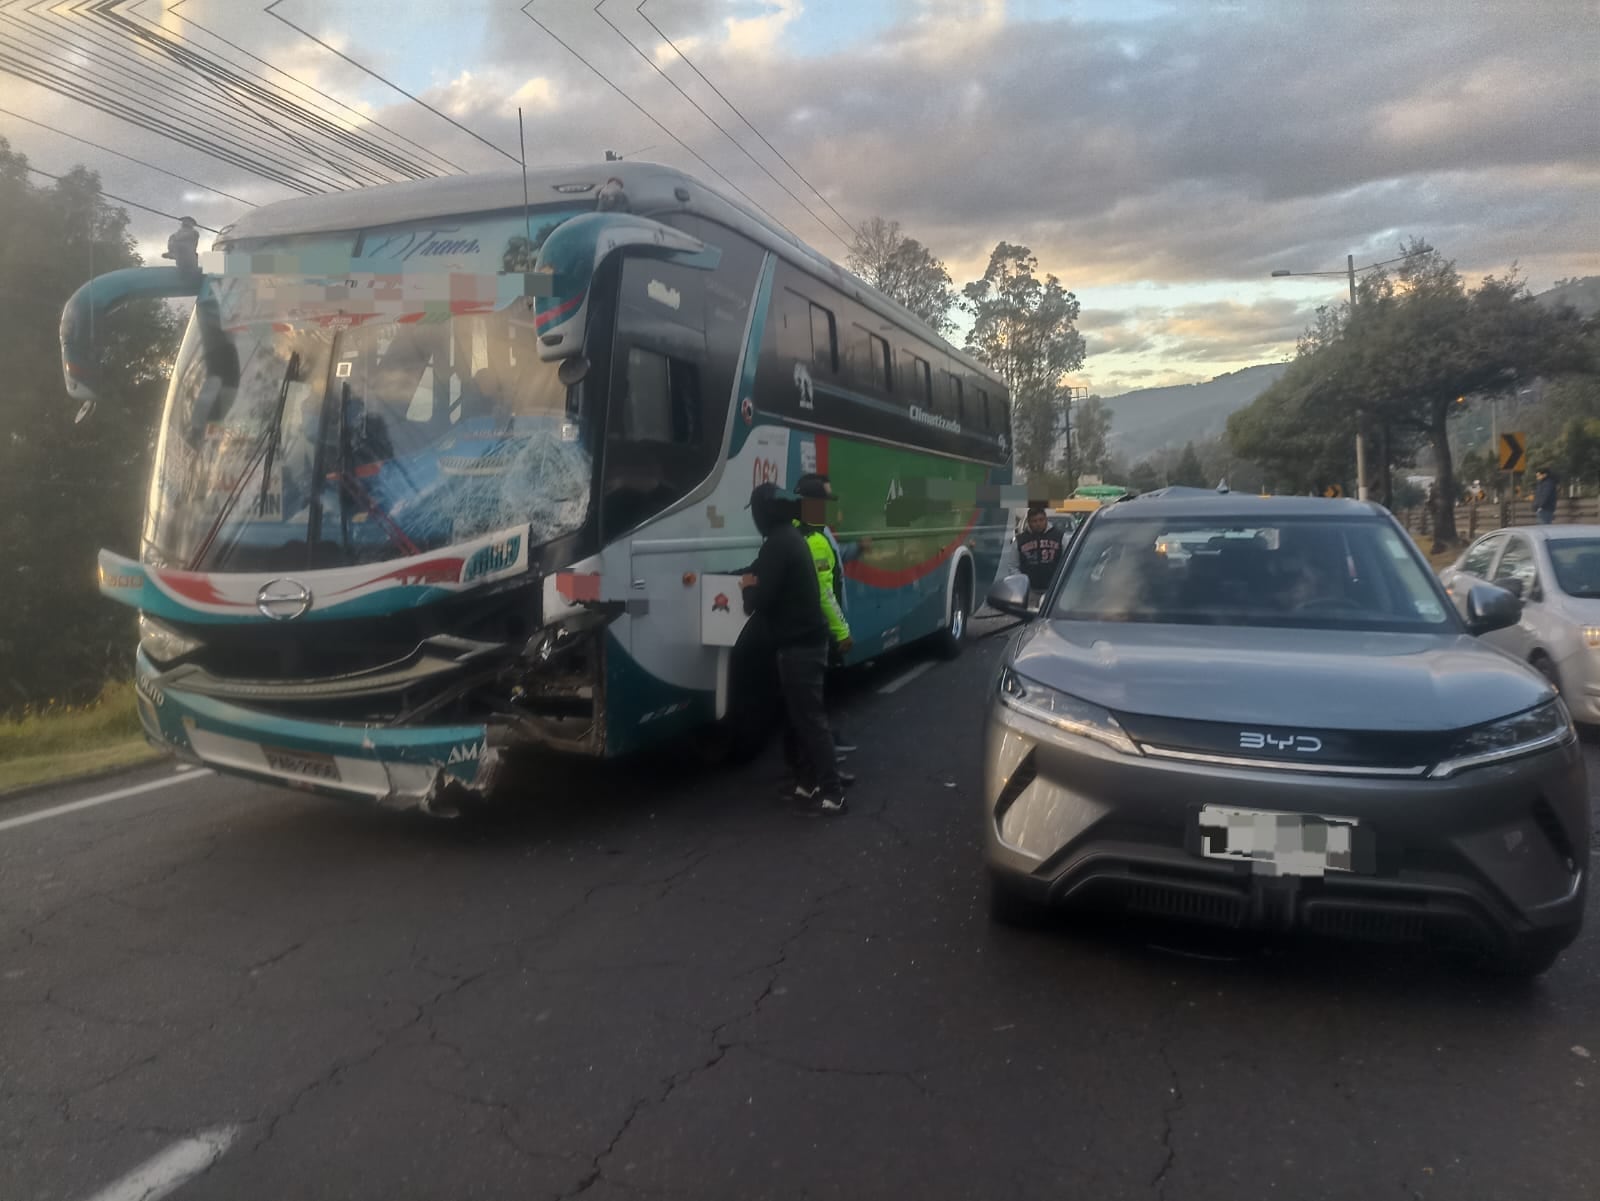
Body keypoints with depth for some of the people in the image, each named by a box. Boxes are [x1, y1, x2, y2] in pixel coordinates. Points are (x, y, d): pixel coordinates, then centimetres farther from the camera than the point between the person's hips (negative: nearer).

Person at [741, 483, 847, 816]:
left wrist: (748, 588, 1)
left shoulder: (778, 544, -18)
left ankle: (832, 793, -1)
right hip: (805, 639, 10)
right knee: (801, 716, 16)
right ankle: (808, 782, 24)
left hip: (798, 644, -10)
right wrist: (754, 581, 2)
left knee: (810, 718, -6)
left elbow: (760, 599, -21)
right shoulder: (791, 538, 14)